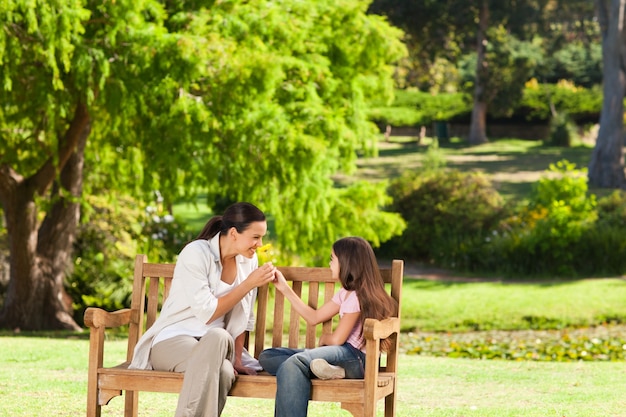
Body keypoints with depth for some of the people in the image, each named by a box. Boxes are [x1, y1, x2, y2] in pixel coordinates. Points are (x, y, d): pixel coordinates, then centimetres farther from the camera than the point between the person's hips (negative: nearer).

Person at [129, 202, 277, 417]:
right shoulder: (196, 253, -14)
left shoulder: (248, 260, 4)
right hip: (172, 340, -4)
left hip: (215, 344, 4)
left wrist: (237, 359, -1)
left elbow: (242, 316, 9)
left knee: (223, 372, -35)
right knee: (218, 337, -40)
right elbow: (207, 314, -19)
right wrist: (249, 284, -18)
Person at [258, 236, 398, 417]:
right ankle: (329, 370, -26)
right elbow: (314, 317, 23)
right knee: (268, 357, -3)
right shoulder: (346, 293, 19)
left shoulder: (358, 296, -11)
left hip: (356, 357, -11)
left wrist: (324, 338, 10)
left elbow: (337, 339, -13)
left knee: (293, 363, -35)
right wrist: (285, 289, 25)